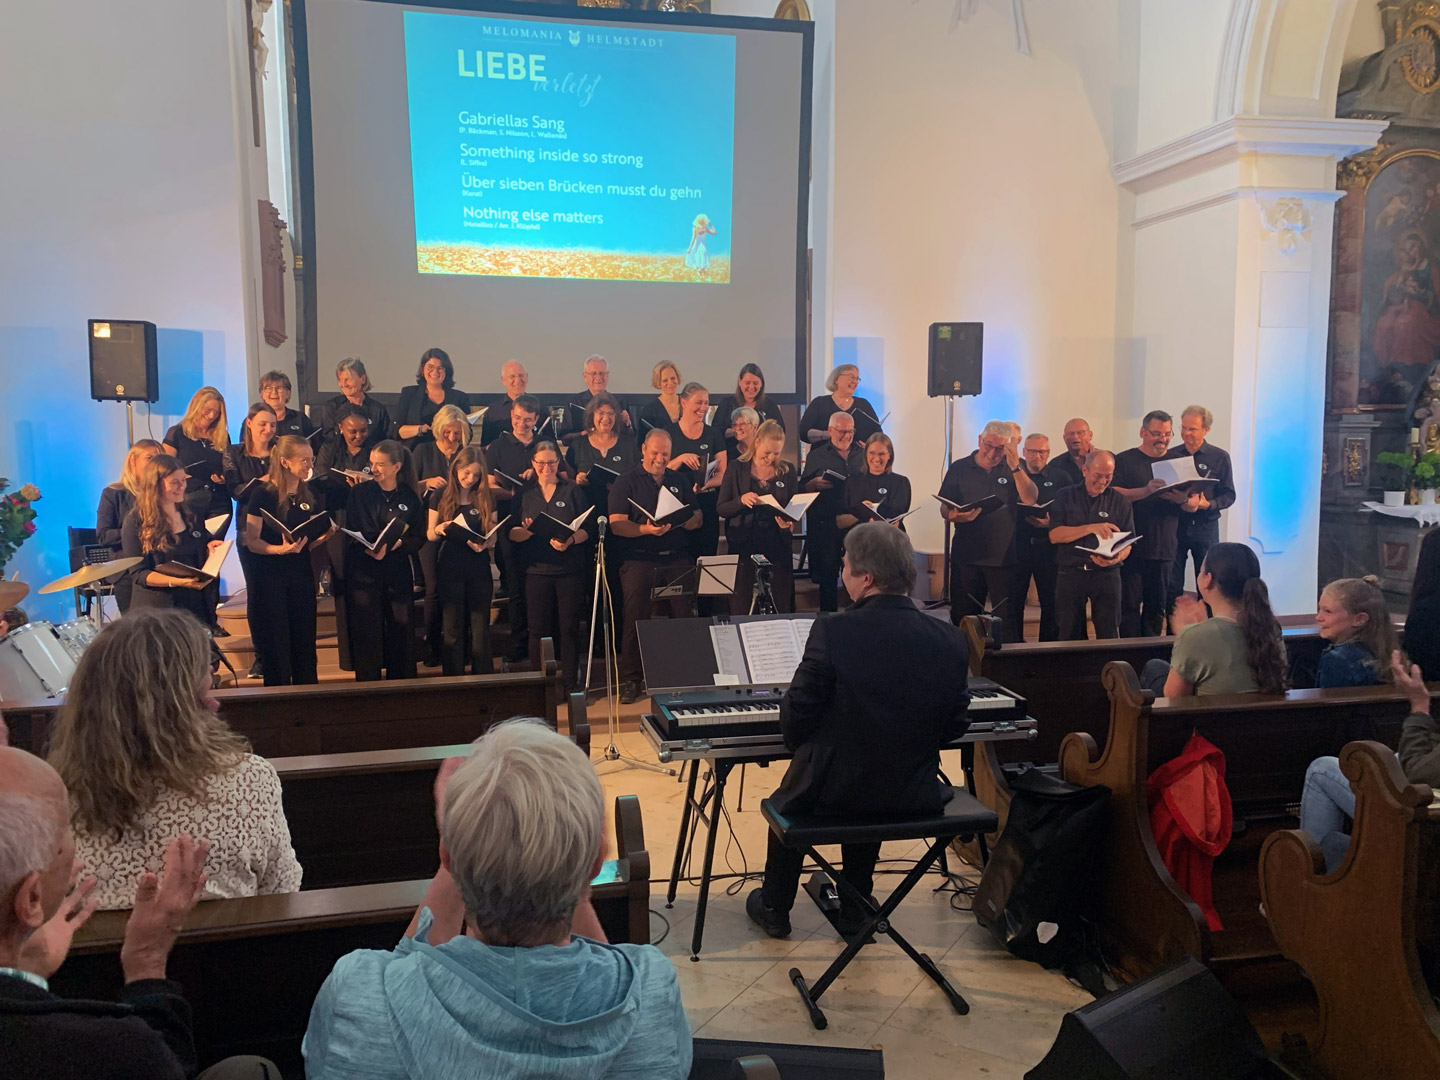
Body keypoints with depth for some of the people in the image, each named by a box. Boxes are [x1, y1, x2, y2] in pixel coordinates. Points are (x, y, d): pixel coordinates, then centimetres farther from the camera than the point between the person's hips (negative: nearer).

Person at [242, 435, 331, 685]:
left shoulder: (311, 495, 7)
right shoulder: (263, 494, -9)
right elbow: (252, 541, -11)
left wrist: (323, 535, -7)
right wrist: (281, 549, -27)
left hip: (301, 573, 5)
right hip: (268, 575, -5)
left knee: (305, 643, 7)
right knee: (275, 646, 1)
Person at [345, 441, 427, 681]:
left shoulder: (411, 498, 5)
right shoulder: (360, 494, 3)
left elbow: (419, 537, 4)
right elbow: (351, 534, -2)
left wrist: (399, 543, -16)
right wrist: (368, 549, -21)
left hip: (398, 573, 1)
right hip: (363, 571, -1)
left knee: (401, 630, 1)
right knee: (366, 633, -3)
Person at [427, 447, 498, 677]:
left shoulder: (486, 498, 5)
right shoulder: (440, 496, 2)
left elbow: (493, 538, 5)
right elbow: (430, 535, 4)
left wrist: (483, 544, -17)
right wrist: (439, 529, -19)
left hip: (479, 569, 1)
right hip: (449, 569, -1)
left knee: (480, 630, 3)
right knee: (452, 629, 2)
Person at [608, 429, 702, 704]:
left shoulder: (679, 483, 16)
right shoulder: (626, 483, 4)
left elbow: (697, 519, 14)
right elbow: (617, 524, -6)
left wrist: (680, 521, -9)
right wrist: (646, 529, -23)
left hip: (677, 558, 3)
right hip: (638, 560, -3)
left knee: (684, 616, -2)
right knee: (635, 618, -4)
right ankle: (630, 679, 5)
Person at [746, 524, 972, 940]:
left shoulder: (831, 632, -20)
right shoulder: (950, 640, -8)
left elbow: (795, 721, -14)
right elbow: (954, 726, 1)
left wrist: (808, 753, 8)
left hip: (831, 796, -3)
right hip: (915, 798, 4)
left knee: (787, 798, 30)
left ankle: (774, 909, 44)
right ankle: (854, 910, 44)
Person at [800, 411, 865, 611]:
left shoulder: (864, 455, 15)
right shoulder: (816, 456, 11)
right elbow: (801, 490, 8)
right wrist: (815, 484, -12)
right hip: (825, 525, -1)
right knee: (827, 574, 3)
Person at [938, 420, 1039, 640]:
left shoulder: (1014, 470, 8)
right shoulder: (959, 469, 7)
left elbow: (1029, 499, -8)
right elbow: (944, 509, 6)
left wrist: (1015, 466, -17)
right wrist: (955, 516, -17)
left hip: (1004, 557, 0)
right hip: (966, 556, 1)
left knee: (1009, 619, 0)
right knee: (963, 618, 7)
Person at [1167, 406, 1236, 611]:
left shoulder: (1220, 457, 2)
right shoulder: (1172, 456, 6)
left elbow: (1229, 496, 1)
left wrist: (1207, 504, -18)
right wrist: (1179, 502, -15)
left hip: (1206, 527, -1)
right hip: (1175, 525, 1)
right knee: (1172, 586, 3)